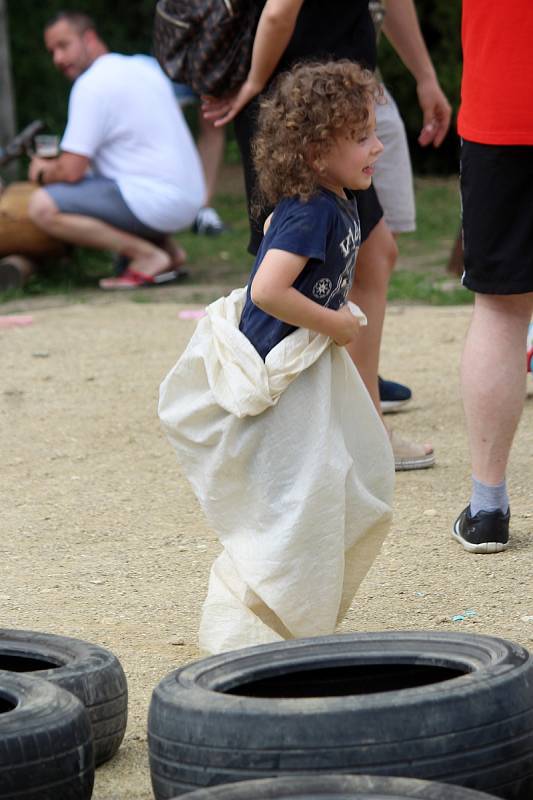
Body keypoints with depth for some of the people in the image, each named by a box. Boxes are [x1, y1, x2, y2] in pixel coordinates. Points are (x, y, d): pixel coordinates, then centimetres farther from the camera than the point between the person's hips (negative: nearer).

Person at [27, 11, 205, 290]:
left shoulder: (91, 84, -11)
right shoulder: (143, 66, 17)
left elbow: (71, 171, -16)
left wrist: (43, 172, 8)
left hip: (157, 201, -10)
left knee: (43, 206, -17)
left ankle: (147, 256, -12)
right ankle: (165, 247, 13)